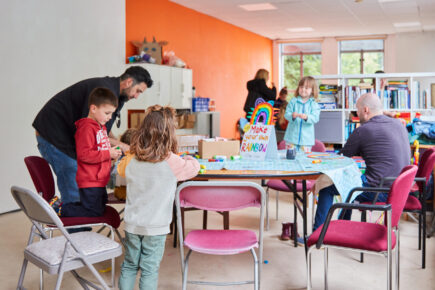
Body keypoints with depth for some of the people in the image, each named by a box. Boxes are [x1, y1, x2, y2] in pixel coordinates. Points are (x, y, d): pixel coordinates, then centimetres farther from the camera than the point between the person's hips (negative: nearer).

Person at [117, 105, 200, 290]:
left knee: (129, 265, 18)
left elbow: (121, 170, 17)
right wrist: (190, 159, 20)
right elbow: (194, 168, 0)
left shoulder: (131, 159, -5)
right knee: (149, 270, 7)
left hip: (132, 224, 4)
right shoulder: (172, 162, -18)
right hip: (156, 227, -4)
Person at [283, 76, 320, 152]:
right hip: (292, 136, 1)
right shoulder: (293, 101, 4)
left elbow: (315, 118, -9)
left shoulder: (313, 104, 2)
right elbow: (286, 114, -2)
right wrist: (292, 116, -24)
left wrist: (306, 117, -29)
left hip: (306, 138, -1)